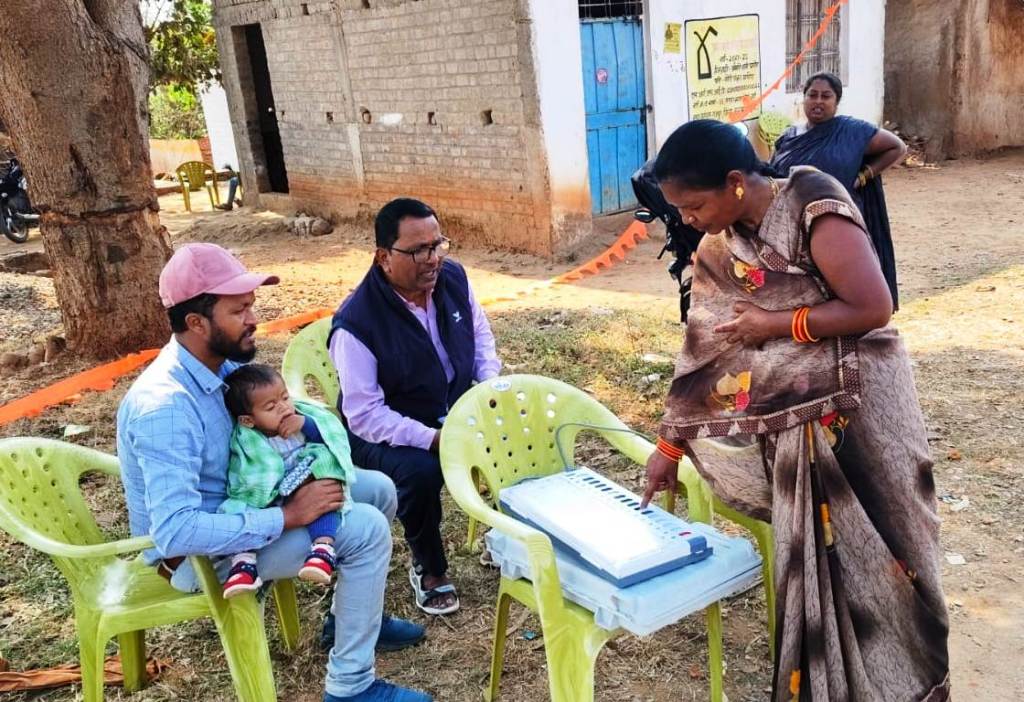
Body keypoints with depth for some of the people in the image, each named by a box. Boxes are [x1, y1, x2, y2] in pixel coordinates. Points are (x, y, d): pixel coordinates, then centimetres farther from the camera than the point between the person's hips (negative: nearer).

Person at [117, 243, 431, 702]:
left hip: (237, 504, 9)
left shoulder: (222, 362, -5)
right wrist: (288, 516, -32)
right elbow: (175, 531, -37)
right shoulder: (165, 406, -32)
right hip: (200, 553, -9)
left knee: (379, 490, 8)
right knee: (367, 528, -20)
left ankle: (352, 614, 27)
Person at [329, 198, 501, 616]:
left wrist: (491, 384, -7)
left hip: (456, 411, 6)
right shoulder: (356, 324, -27)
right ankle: (428, 570, -5)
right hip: (385, 434, -5)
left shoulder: (453, 278, -9)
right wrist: (433, 439, -34)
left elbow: (480, 334, 10)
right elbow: (365, 415, -26)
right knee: (420, 471, -34)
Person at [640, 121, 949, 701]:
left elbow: (873, 307, -21)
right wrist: (670, 444, 1)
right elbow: (705, 350, 2)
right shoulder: (719, 248, 2)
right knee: (811, 555, 14)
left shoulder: (813, 205, -18)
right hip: (793, 421, 6)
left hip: (857, 407, -6)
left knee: (871, 553, 8)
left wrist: (775, 323, -16)